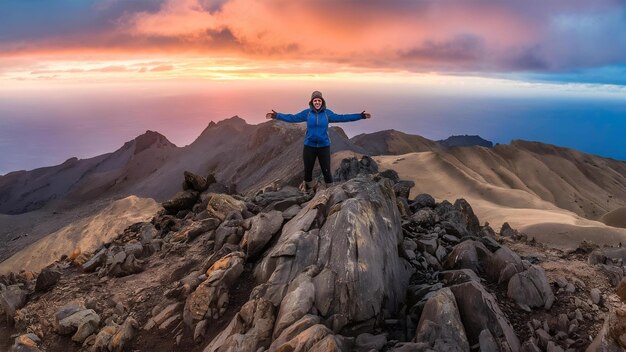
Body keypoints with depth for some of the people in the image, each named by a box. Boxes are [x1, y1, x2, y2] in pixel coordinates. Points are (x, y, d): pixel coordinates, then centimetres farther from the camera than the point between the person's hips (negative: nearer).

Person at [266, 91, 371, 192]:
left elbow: (341, 117, 1)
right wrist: (277, 116, -2)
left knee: (326, 172, -3)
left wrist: (360, 116, -1)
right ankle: (309, 191, 35)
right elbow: (293, 118, 1)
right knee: (307, 171, 11)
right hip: (309, 147, 1)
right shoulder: (307, 112, -1)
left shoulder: (327, 113, -1)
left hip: (324, 147, -1)